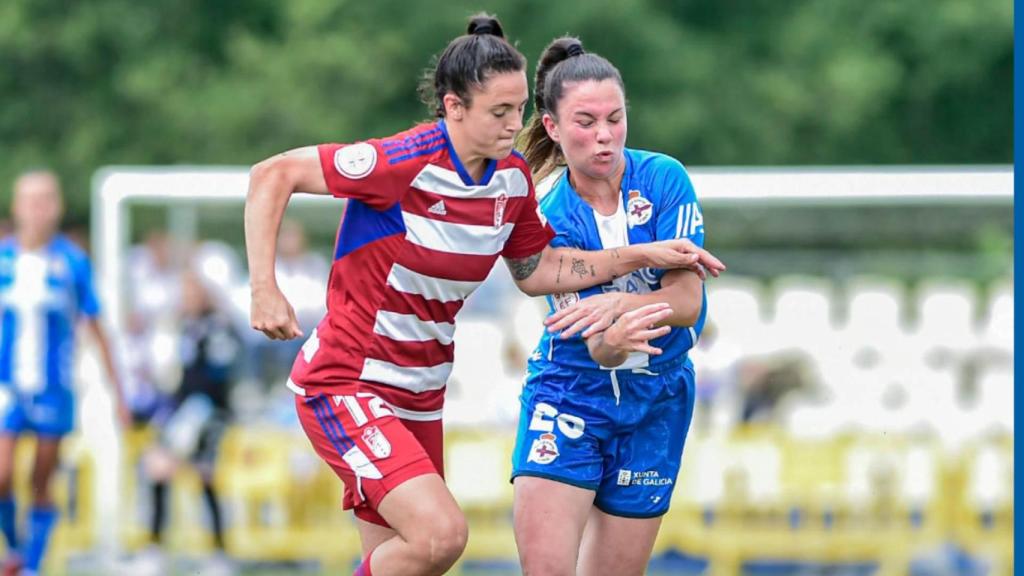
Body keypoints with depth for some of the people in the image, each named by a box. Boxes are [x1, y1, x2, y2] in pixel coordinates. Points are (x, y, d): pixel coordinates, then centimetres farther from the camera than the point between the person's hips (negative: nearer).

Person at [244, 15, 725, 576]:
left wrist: (644, 255, 9)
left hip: (420, 395, 8)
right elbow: (271, 176, -16)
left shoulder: (513, 178, 0)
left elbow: (534, 270, 16)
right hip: (344, 385, -8)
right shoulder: (403, 163, -22)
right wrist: (265, 291, -23)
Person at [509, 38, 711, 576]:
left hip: (655, 404, 1)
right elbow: (597, 348, -20)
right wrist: (613, 340, -44)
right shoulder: (550, 218, -12)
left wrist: (617, 302, -35)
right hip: (569, 395, -1)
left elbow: (687, 300, -16)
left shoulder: (663, 178, -10)